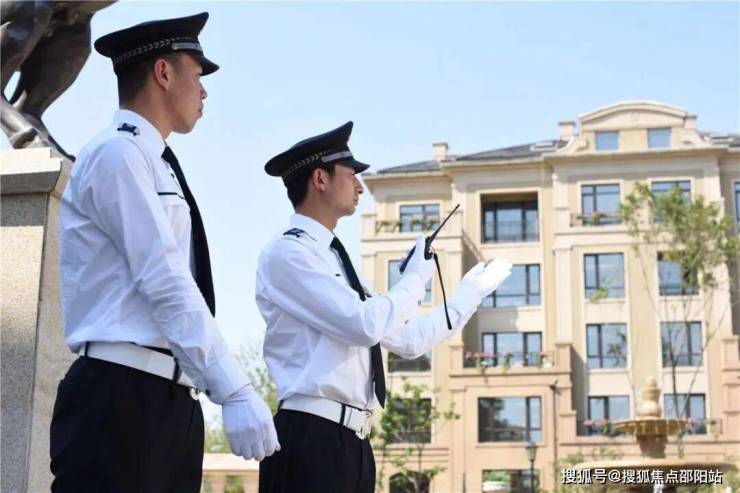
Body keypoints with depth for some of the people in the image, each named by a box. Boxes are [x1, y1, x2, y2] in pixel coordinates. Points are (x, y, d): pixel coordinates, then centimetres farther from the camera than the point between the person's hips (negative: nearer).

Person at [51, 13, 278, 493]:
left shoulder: (155, 164, 21)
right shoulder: (118, 153, -6)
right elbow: (165, 284, -16)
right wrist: (236, 391, -21)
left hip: (172, 399, 9)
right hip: (122, 396, -9)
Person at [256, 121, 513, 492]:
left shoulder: (336, 260, 19)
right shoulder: (287, 252, -7)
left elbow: (408, 339, 23)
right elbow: (367, 325, -18)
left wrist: (472, 292, 30)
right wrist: (417, 275, -3)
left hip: (352, 440, 9)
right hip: (311, 438, -9)